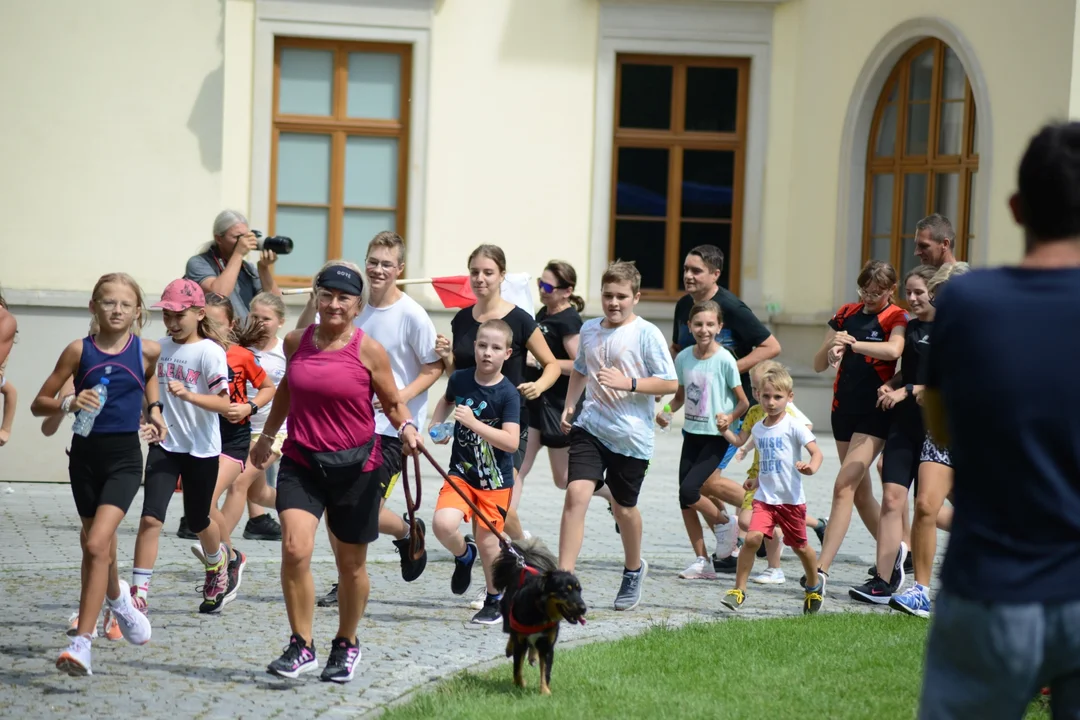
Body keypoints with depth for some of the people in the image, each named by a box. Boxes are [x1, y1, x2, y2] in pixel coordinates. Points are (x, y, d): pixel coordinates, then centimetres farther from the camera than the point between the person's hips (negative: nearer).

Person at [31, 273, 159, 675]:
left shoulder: (147, 351, -2)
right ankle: (117, 600, 51)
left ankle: (82, 643, -22)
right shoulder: (79, 350, -4)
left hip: (125, 457, -2)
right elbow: (39, 404, -1)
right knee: (100, 547, 18)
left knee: (96, 544, -20)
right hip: (86, 454, 2)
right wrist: (68, 404, -19)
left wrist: (153, 409, 11)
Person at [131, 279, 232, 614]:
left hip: (201, 450, -3)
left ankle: (217, 562, 47)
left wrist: (188, 395, -33)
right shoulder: (160, 348, 4)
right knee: (151, 518, -12)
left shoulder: (210, 352, -12)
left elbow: (224, 403, -19)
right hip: (165, 445, 3)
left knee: (197, 521, 14)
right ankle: (138, 595, -12)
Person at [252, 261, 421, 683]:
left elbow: (393, 402, 2)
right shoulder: (296, 342, 3)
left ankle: (346, 645, 32)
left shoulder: (368, 351, -7)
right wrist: (267, 436, 32)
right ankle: (302, 646, -6)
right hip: (301, 462, 2)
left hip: (354, 465, -2)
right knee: (295, 548, -18)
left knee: (351, 564, 11)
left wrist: (406, 427, -19)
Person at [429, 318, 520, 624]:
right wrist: (437, 425, 6)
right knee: (443, 524, -20)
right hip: (461, 473, 3)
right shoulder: (459, 379, -2)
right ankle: (464, 554, 14)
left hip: (496, 481, -3)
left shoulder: (508, 394, -15)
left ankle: (494, 600, 28)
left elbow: (511, 442, -24)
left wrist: (474, 423, -31)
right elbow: (447, 400, 23)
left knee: (487, 542, 4)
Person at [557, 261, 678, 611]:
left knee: (623, 507, 12)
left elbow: (671, 383, -10)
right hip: (590, 427, 3)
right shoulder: (589, 329, 8)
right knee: (576, 494, -15)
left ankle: (634, 569, 40)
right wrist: (569, 405, 12)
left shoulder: (647, 334, -8)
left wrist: (628, 383, -21)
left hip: (631, 436, -3)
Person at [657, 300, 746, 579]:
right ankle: (702, 562, 13)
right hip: (691, 433, 6)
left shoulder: (724, 360, -11)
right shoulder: (684, 358, 3)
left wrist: (729, 417, -24)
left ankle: (726, 522, 10)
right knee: (685, 501, 2)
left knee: (688, 491, -18)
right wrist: (666, 412, -2)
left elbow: (743, 402, -6)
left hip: (715, 437, -6)